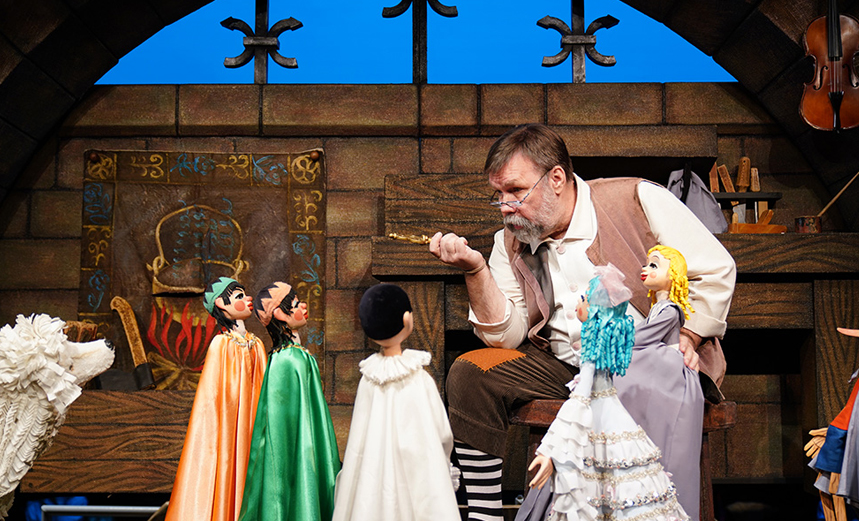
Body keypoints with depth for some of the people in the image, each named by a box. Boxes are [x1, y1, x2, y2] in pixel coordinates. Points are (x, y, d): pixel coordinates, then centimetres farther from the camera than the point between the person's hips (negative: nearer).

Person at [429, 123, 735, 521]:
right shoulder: (511, 242, 8)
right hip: (561, 367, 5)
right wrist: (475, 269, -11)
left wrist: (685, 337, -12)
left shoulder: (637, 200, -4)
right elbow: (508, 336, 1)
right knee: (469, 373, -14)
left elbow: (716, 269, -1)